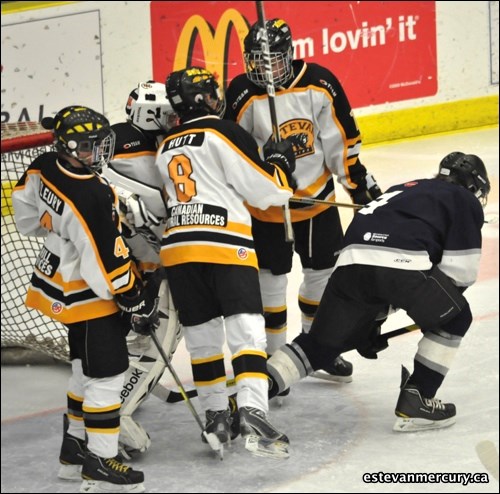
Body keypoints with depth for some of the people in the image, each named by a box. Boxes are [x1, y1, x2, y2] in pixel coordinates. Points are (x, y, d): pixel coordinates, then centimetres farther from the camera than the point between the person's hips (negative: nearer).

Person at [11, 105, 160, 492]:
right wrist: (138, 303, -13)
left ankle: (75, 447, 32)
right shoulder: (92, 200, -32)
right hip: (84, 296, -10)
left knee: (87, 367, 21)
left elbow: (25, 208, 12)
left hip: (57, 280, 10)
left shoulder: (45, 168, -8)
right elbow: (107, 267, -26)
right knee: (107, 370, -2)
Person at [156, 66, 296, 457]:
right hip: (225, 241, -6)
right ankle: (251, 410, -23)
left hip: (178, 245, 6)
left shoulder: (166, 148, 19)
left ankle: (216, 416, 17)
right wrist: (280, 163, 15)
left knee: (202, 335, 12)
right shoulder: (223, 133, -3)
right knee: (246, 329, -9)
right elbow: (265, 191, -4)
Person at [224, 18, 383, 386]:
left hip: (317, 198, 3)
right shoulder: (243, 96, -16)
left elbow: (342, 137, -2)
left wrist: (358, 180, 0)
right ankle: (275, 356, 16)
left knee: (324, 272, 13)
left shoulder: (319, 84, -11)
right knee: (272, 278, 3)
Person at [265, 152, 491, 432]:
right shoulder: (466, 202, 20)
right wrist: (445, 294, 29)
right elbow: (460, 269, 7)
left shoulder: (404, 191, 39)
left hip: (351, 261, 6)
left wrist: (370, 325, 43)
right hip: (402, 264, -6)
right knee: (455, 319, 19)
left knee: (321, 343, 20)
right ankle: (415, 403, 13)